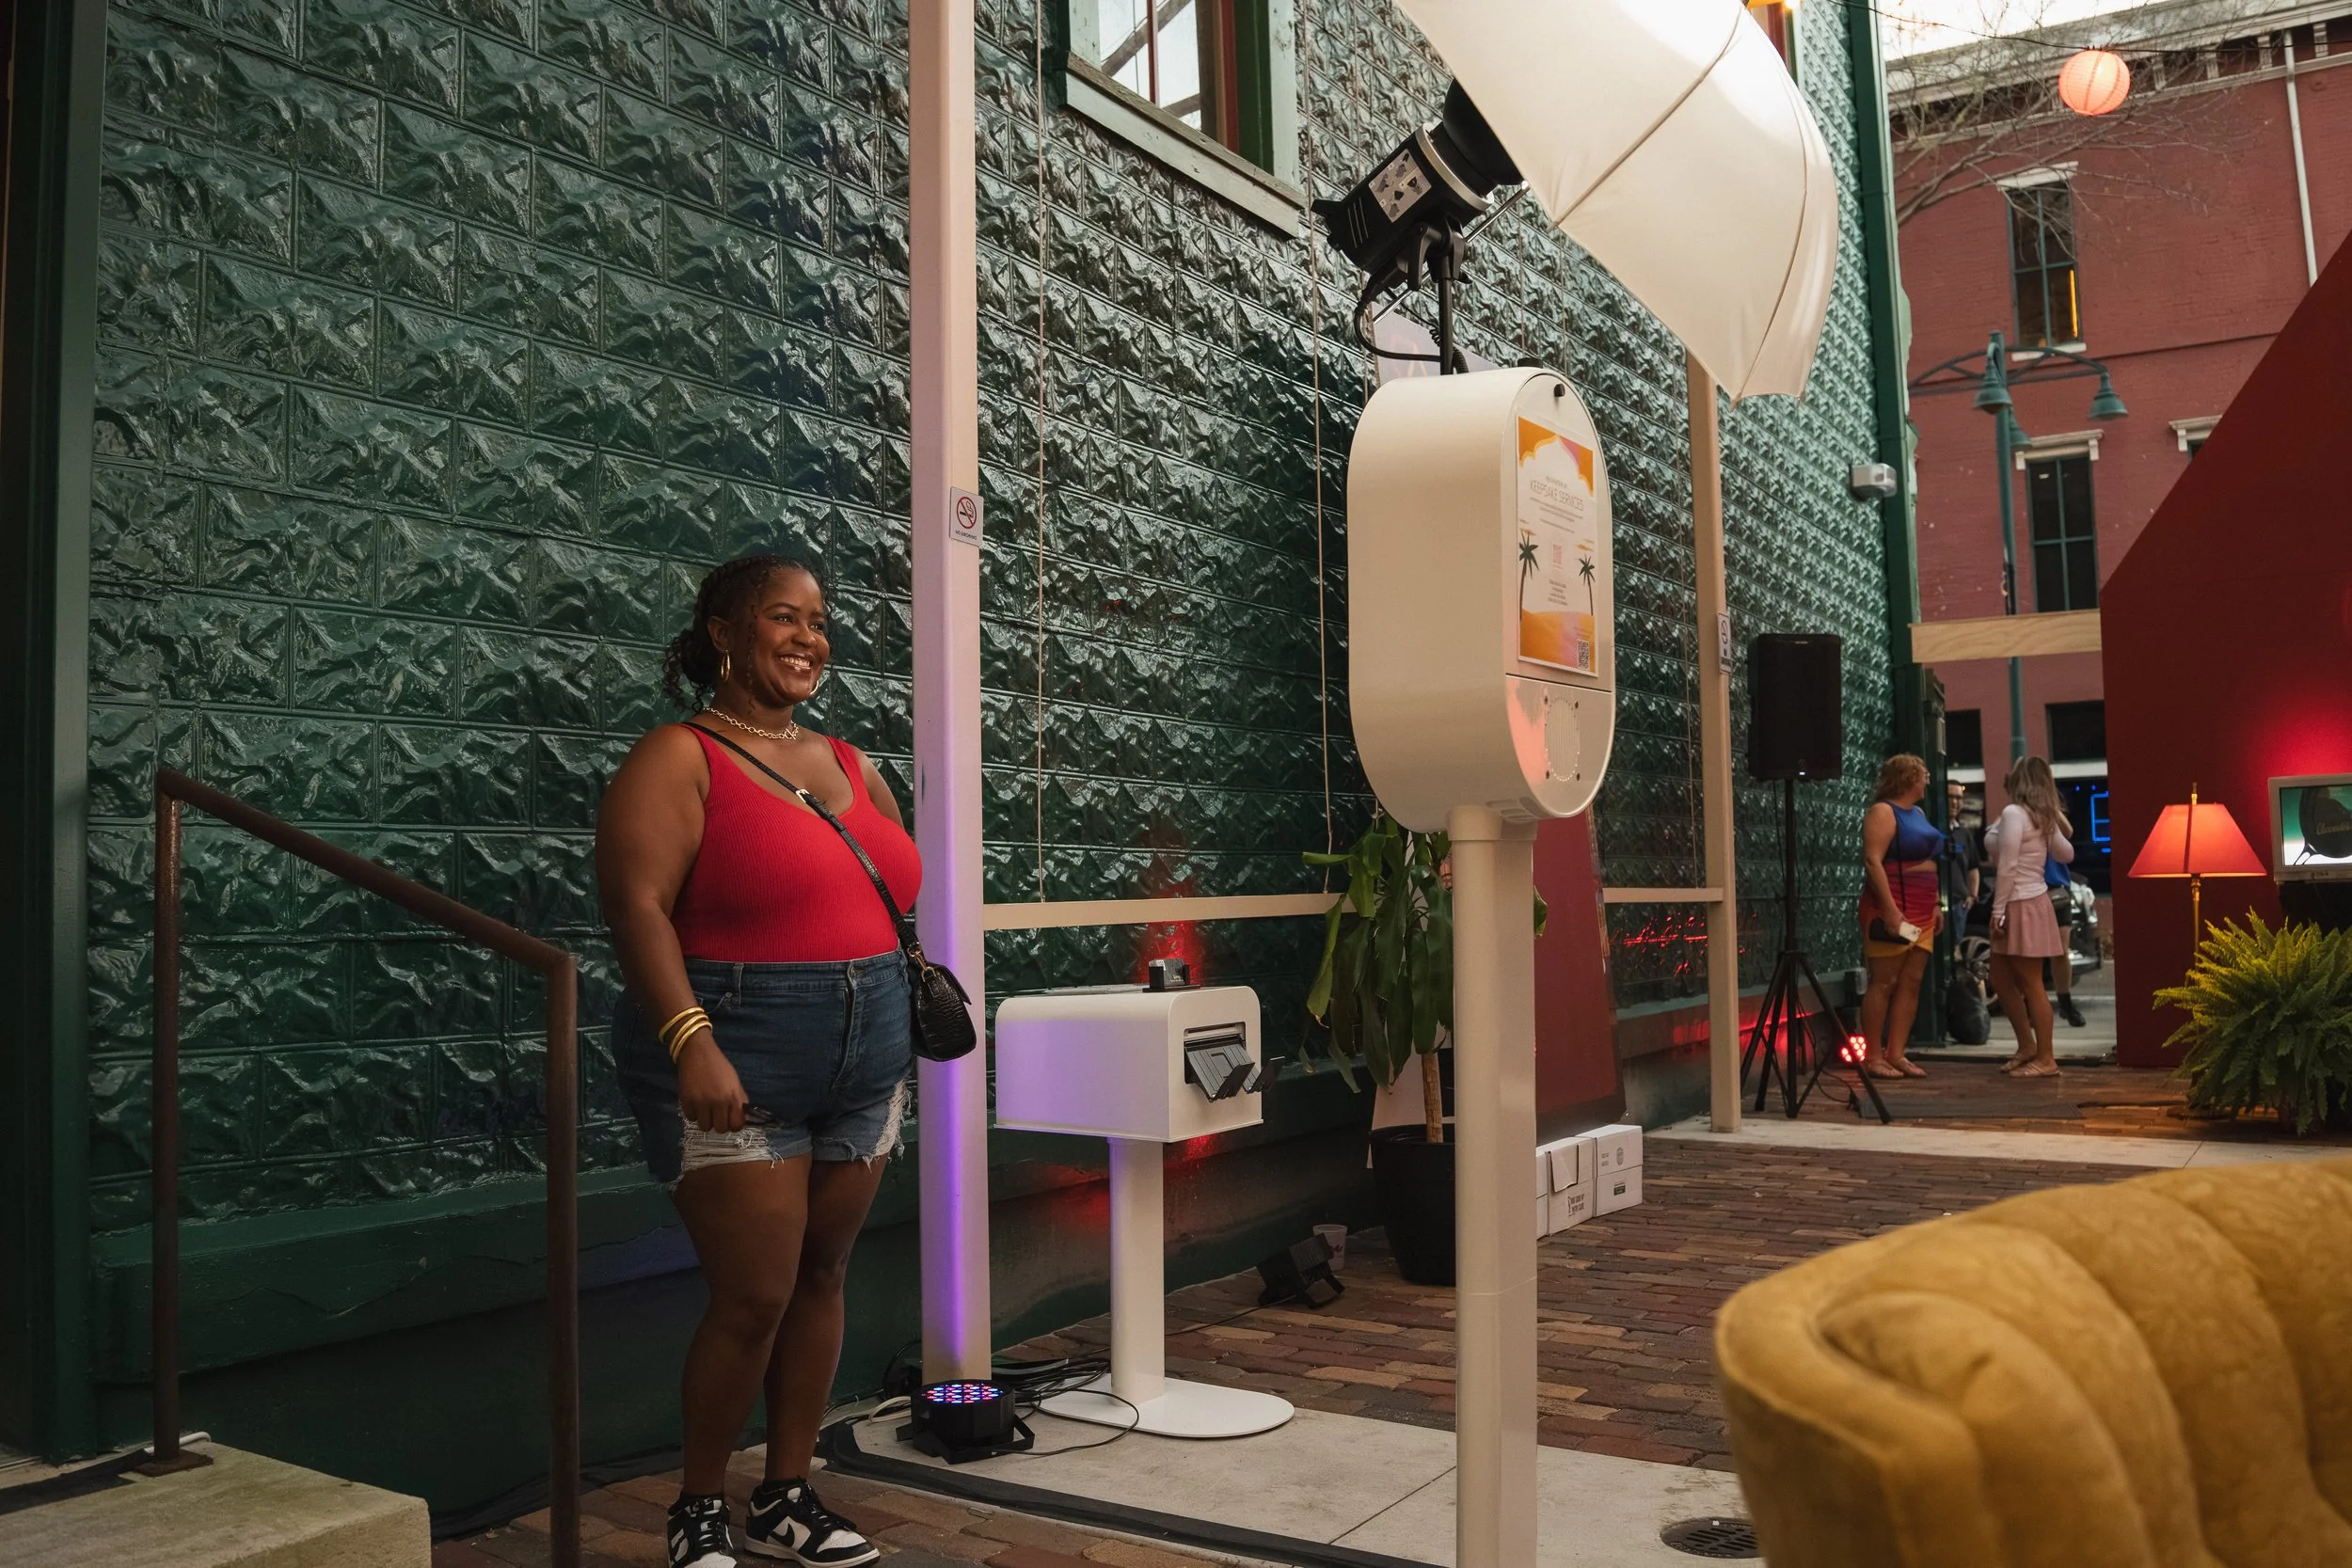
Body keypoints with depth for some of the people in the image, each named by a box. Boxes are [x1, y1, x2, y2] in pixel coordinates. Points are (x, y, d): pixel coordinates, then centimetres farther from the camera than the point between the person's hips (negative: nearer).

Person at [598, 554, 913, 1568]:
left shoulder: (853, 767, 14)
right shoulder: (678, 760, -6)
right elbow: (637, 905, -18)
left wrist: (905, 999, 11)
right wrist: (692, 1041, -27)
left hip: (864, 1066, 6)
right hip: (736, 1070, -6)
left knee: (821, 1280, 12)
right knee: (753, 1299, -3)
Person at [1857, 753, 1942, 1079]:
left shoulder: (1918, 813, 20)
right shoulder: (1883, 812, -8)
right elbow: (1872, 861, -17)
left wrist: (1935, 905, 16)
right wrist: (1890, 910, -23)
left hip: (1921, 914, 9)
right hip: (1893, 911, -8)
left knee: (1911, 983, 4)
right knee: (1884, 982, -7)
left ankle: (1897, 1053, 7)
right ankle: (1873, 1057, -4)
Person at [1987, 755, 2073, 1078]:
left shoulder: (2013, 813, -15)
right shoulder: (2043, 816, 11)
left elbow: (2007, 866, -20)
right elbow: (2066, 854, 23)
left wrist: (1998, 910, -17)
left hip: (2021, 905, -9)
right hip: (2027, 904, 9)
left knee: (2031, 985, -3)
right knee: (2001, 980, 16)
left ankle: (2045, 1060, 3)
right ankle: (2027, 1047, 24)